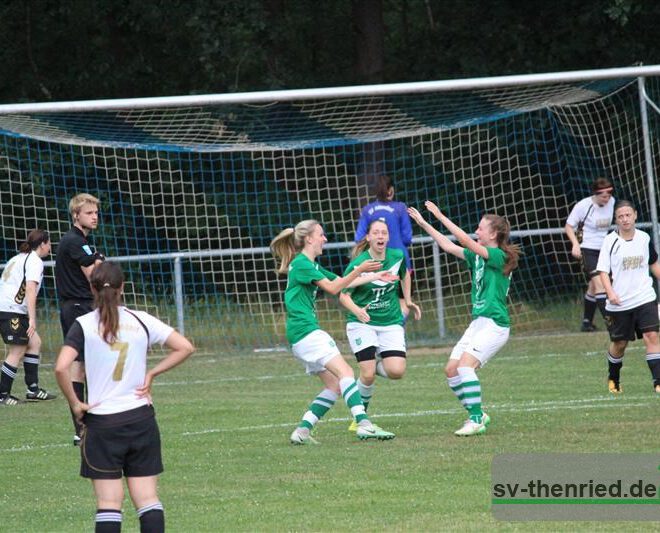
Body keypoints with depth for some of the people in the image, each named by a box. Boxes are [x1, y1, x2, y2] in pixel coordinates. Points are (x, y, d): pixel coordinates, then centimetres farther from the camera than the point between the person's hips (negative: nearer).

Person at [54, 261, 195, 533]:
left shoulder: (83, 326, -6)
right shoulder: (141, 320, 2)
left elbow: (61, 368, -19)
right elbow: (185, 347, 2)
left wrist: (75, 404, -6)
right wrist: (151, 373, 5)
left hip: (102, 421, -2)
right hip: (141, 419, 2)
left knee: (109, 503, 0)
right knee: (148, 499, 5)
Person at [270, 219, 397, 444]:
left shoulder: (311, 265, 22)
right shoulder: (301, 263, -8)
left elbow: (342, 281, 28)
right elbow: (332, 287, -15)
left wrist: (375, 276, 28)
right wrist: (360, 270, -18)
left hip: (301, 335, 11)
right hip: (305, 331, -11)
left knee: (334, 385, 6)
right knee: (345, 372, -21)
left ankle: (302, 430, 3)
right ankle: (364, 424, -34)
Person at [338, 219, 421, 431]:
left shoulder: (397, 256, -3)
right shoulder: (358, 264, -14)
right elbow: (343, 295, -11)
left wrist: (408, 301, 20)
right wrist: (357, 310, -30)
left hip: (391, 322, 3)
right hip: (362, 324, -3)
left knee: (397, 372, -15)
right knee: (368, 376, -14)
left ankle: (377, 364, 21)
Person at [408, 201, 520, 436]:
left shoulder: (498, 256, -12)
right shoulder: (477, 256, 13)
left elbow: (466, 241, -21)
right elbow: (449, 246, 19)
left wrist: (440, 216, -20)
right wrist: (424, 224, 18)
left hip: (494, 324, -9)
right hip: (478, 322, 9)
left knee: (465, 364, -23)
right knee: (451, 369, 2)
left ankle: (476, 420, -20)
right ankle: (477, 415, 13)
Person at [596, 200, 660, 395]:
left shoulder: (644, 238, 4)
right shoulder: (610, 241, -6)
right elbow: (603, 271, -8)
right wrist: (610, 292, -23)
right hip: (619, 303, -2)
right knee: (619, 343, 9)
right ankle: (613, 379, 35)